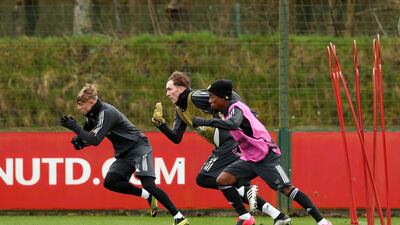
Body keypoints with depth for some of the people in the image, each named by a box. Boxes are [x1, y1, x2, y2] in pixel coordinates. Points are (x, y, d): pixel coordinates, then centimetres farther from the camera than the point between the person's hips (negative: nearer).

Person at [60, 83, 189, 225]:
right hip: (124, 153, 9)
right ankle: (148, 196, 8)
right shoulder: (92, 114, 5)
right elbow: (90, 137, 16)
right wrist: (79, 141, -6)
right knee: (110, 182, -6)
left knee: (148, 184, -21)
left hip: (138, 147, -9)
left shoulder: (106, 113, -23)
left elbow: (95, 140, -29)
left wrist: (75, 128, -24)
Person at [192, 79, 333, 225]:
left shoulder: (236, 108, -19)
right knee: (222, 180, -6)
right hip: (249, 159, 9)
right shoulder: (228, 110, 9)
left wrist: (204, 122, -37)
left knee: (287, 189, -14)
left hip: (266, 157, -9)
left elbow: (232, 124, -42)